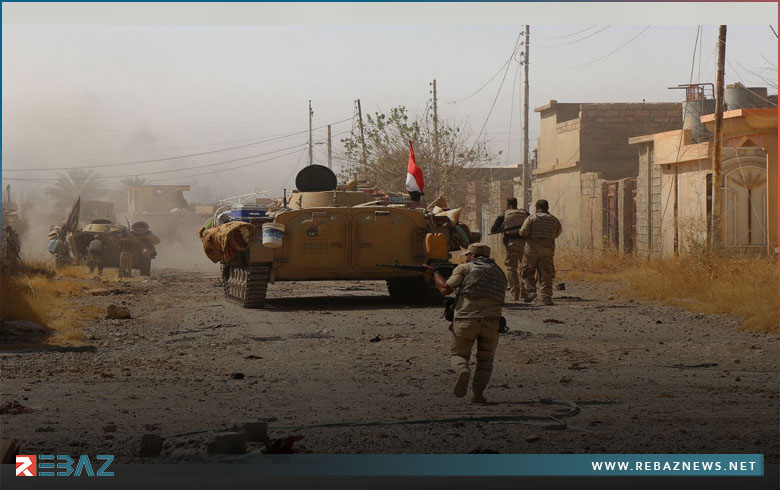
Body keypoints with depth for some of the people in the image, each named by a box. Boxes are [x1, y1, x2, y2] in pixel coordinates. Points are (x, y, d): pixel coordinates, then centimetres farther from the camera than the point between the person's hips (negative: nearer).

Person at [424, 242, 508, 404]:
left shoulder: (465, 268, 9)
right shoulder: (500, 273, 23)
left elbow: (445, 289, -1)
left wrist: (434, 274, 18)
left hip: (466, 320, -2)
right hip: (491, 321, 2)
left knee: (458, 355, 16)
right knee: (485, 360, 21)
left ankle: (462, 371, -18)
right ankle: (478, 392, 0)